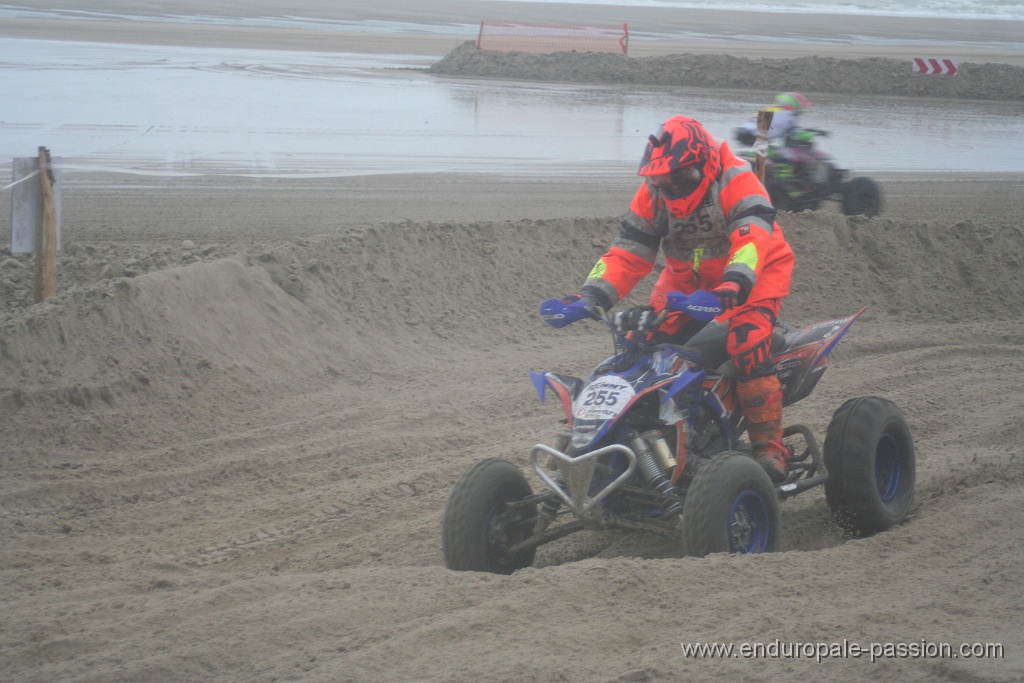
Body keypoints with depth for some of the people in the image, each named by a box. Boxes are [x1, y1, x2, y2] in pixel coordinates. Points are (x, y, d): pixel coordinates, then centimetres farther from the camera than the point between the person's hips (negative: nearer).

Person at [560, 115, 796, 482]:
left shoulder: (736, 181, -24)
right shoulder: (654, 194, -6)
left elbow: (753, 236, -39)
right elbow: (627, 252, -7)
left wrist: (736, 282, -58)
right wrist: (591, 294, -23)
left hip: (754, 271, -6)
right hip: (687, 281, 6)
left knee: (746, 338, -31)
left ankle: (769, 447, -25)